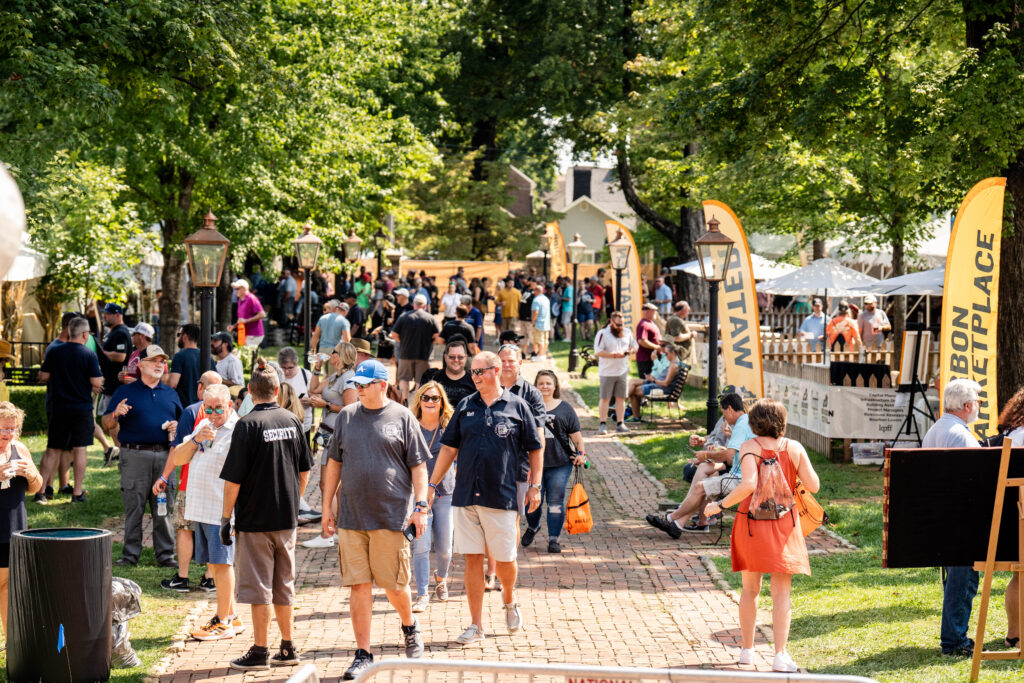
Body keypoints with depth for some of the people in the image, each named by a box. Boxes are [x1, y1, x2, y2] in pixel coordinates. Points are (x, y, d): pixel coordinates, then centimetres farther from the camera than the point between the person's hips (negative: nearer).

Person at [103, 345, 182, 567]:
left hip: (164, 455, 3)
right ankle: (130, 554, 5)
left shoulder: (171, 394, 18)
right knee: (133, 507, -2)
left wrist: (177, 427, 2)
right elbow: (106, 424, 3)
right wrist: (116, 415, -19)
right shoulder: (125, 392, 7)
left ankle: (166, 554, 10)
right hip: (135, 455, -3)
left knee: (164, 507, 4)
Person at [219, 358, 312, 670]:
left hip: (255, 518, -6)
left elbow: (233, 479, -14)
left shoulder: (247, 425, -14)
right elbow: (305, 470, 12)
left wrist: (225, 518, -7)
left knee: (259, 586, 1)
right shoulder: (292, 421, 3)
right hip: (286, 517, 6)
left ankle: (259, 652, 5)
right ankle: (287, 649, 21)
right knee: (283, 585, 15)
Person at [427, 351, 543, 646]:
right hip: (466, 496, 3)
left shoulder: (517, 406, 2)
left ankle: (509, 600, 35)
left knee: (505, 559, 3)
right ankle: (476, 625, 8)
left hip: (503, 497, -3)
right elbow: (449, 448, 14)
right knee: (472, 559, 2)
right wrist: (432, 485, 10)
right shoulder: (465, 407, 10)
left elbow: (535, 449, 6)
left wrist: (535, 486, -1)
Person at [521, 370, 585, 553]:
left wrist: (581, 452, -1)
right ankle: (532, 527, 31)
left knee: (556, 501, -2)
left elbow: (575, 434, 10)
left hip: (560, 464, 0)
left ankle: (553, 538, 6)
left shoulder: (564, 408, 8)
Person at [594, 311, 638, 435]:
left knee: (621, 398, 7)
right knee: (605, 398, -1)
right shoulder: (602, 334, -8)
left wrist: (631, 350, -3)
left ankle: (620, 424, 14)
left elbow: (635, 346, 21)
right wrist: (614, 355, -22)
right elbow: (598, 352, -15)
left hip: (622, 371, 5)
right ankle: (603, 425, 4)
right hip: (607, 372, -5)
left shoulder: (627, 333, 10)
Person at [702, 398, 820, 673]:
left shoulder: (750, 447, -9)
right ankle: (780, 655, -9)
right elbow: (813, 486, -2)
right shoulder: (794, 448, -3)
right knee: (781, 592, 0)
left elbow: (748, 485, -23)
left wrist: (720, 505, -14)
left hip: (751, 523, 0)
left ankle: (747, 650, 21)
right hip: (783, 524, 0)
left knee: (750, 589, 15)